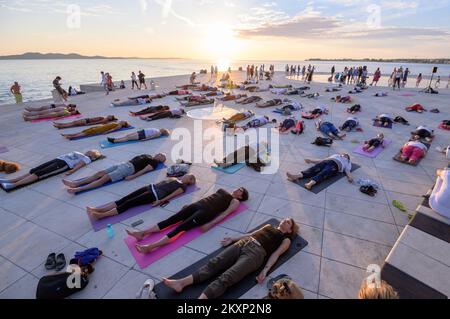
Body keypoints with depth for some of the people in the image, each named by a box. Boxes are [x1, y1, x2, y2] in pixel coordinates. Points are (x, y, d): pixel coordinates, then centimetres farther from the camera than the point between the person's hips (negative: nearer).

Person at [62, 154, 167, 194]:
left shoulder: (154, 162, 2)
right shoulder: (147, 156, 28)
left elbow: (144, 170, -12)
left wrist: (133, 176, -23)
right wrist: (126, 161, 20)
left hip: (129, 168, -9)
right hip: (124, 164, 9)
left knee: (105, 178, -21)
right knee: (101, 172, -4)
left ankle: (78, 189, -27)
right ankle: (75, 183, -8)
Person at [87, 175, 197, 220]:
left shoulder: (183, 186, 1)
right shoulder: (175, 179, 25)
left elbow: (171, 195, -11)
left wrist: (160, 201, -20)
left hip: (155, 195, -7)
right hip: (151, 187, 7)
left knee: (129, 203, -18)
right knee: (125, 199, -7)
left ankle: (101, 215, -23)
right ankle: (97, 209, -11)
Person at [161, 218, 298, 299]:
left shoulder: (286, 239, 17)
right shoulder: (269, 226, 32)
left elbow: (275, 254, 2)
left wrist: (265, 270, -13)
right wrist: (232, 239, 21)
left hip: (256, 252, -6)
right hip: (243, 243, 6)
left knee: (226, 277, -25)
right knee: (214, 263, -15)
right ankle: (181, 283, -24)